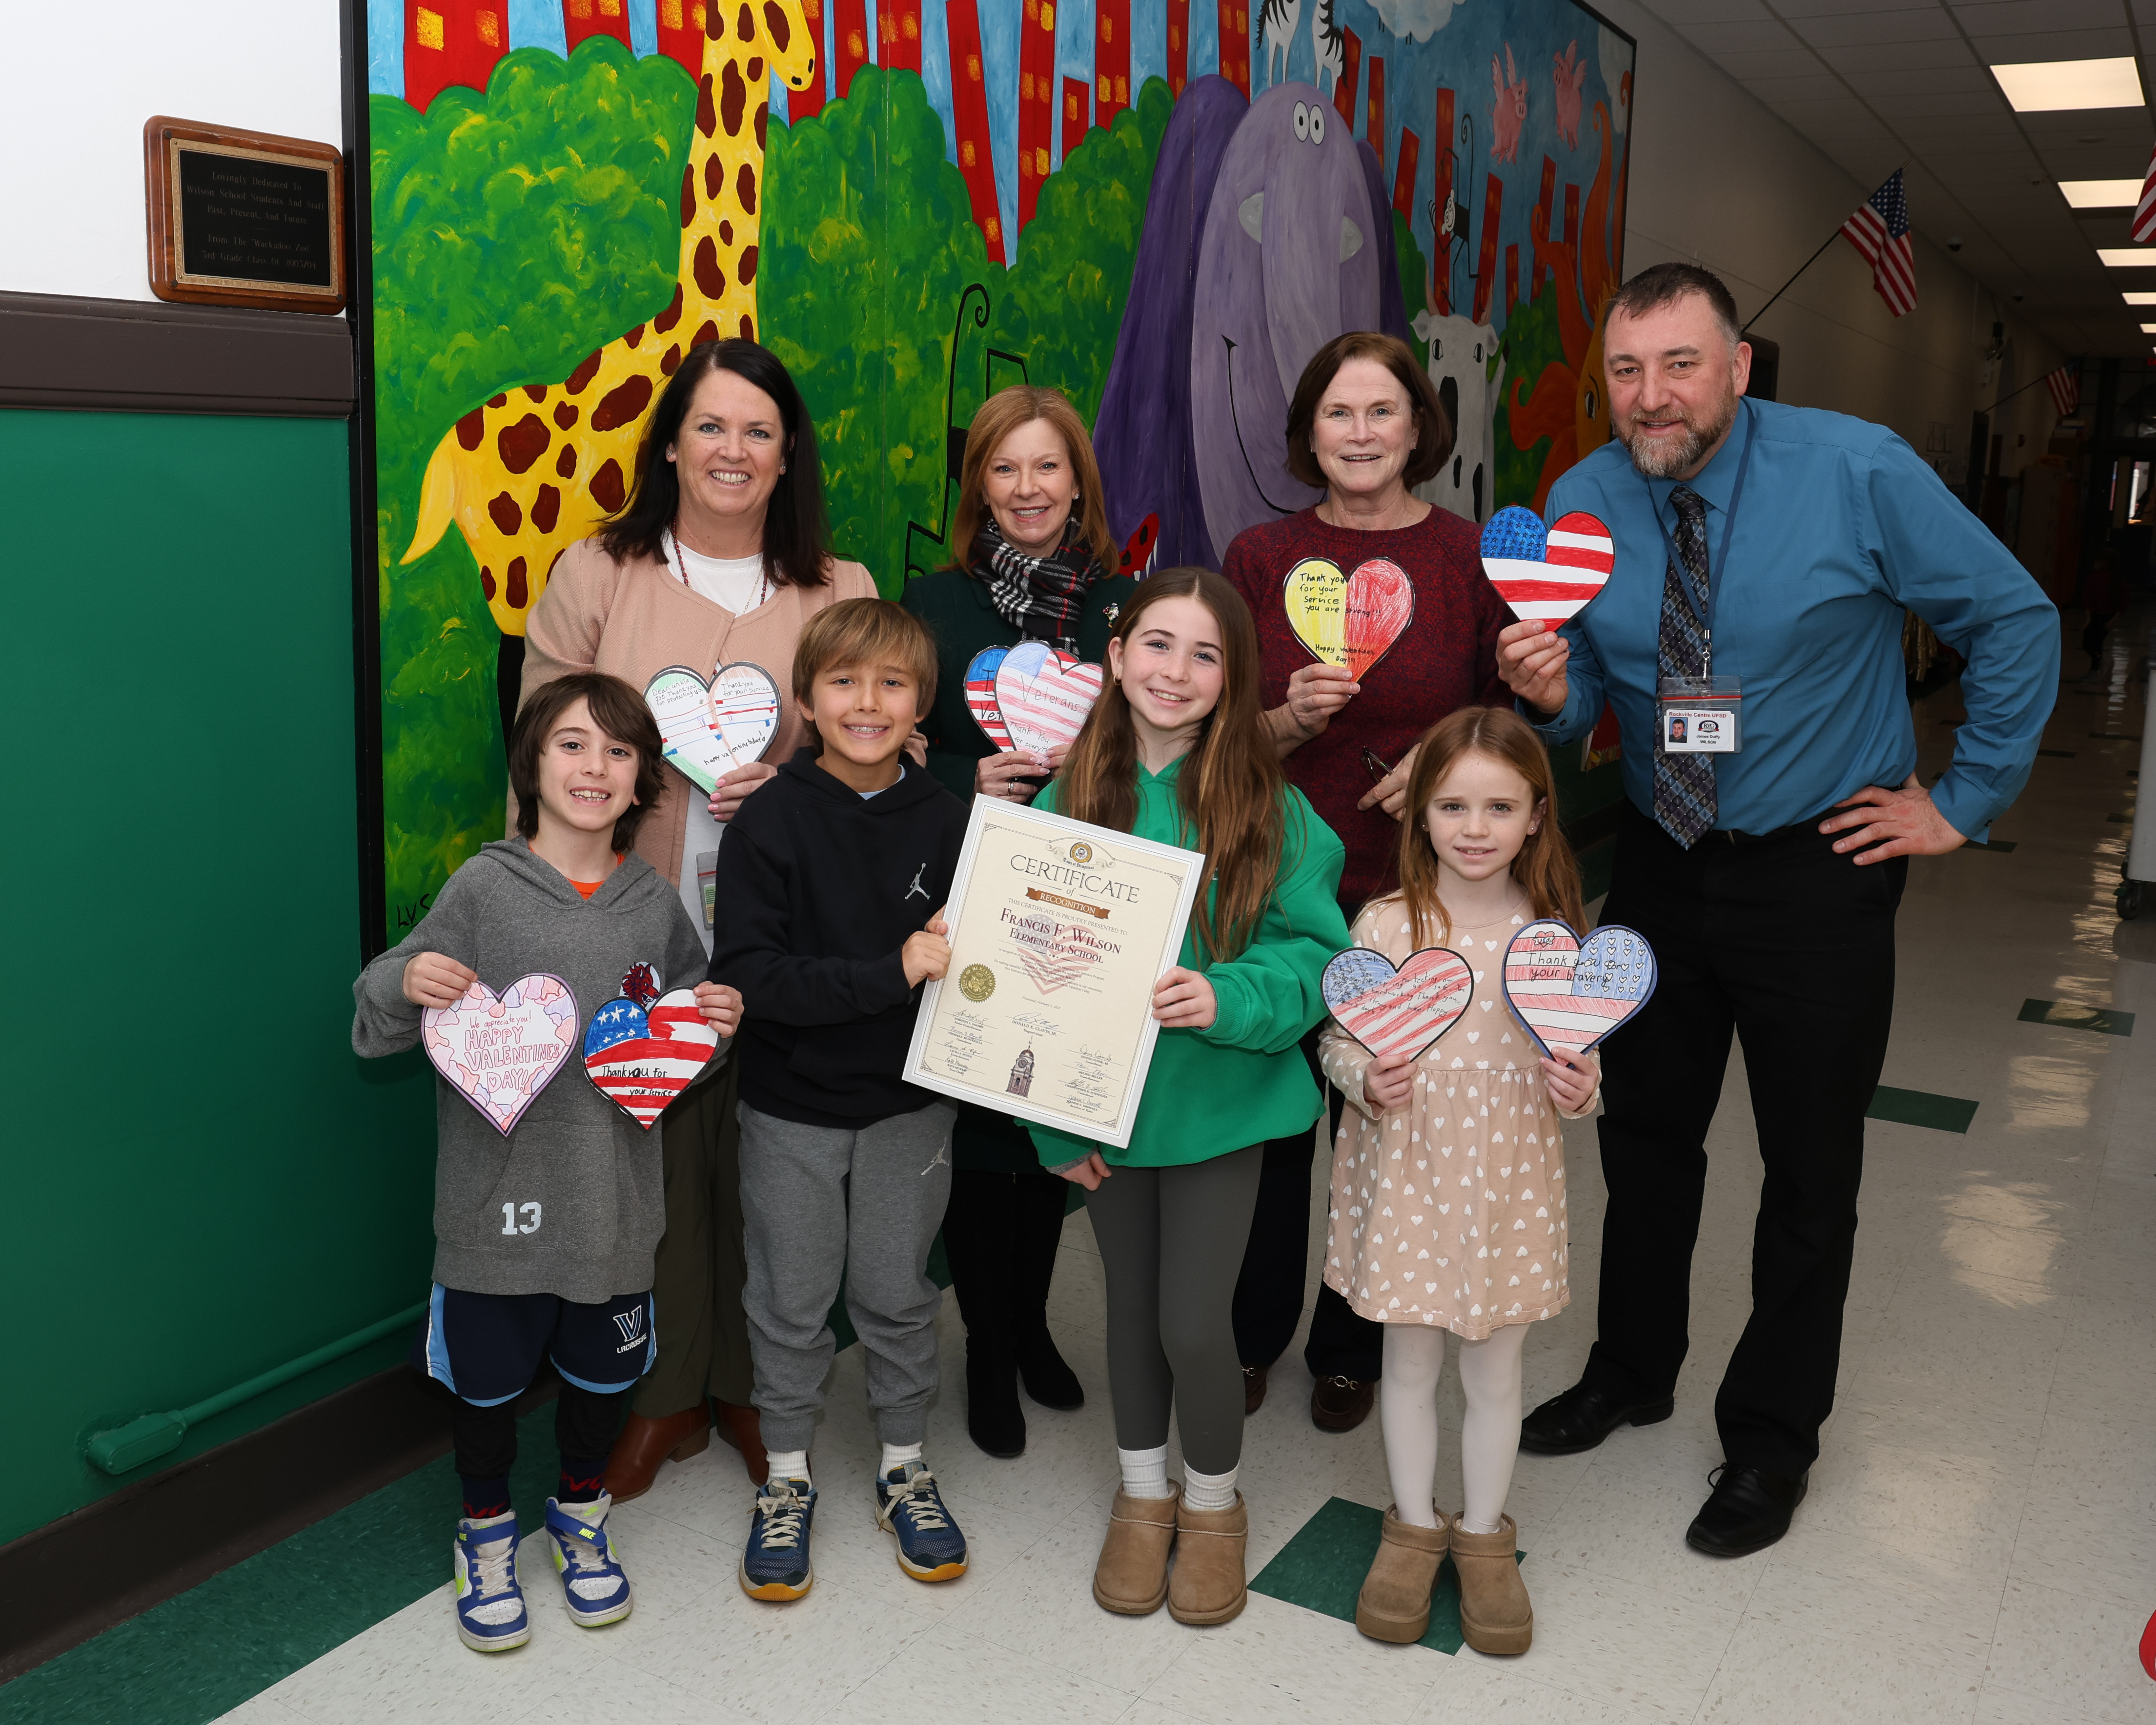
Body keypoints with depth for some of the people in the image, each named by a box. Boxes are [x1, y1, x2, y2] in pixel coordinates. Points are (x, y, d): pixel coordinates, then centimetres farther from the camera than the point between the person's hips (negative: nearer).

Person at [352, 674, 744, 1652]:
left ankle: (580, 1514, 45)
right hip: (497, 1194, -2)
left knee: (602, 1370, 18)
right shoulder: (482, 889, -11)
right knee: (487, 1375, 14)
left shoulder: (656, 904, 0)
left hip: (616, 1195, 3)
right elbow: (379, 1029, -7)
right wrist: (405, 982, -27)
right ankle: (486, 1532, 40)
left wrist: (719, 1028, -7)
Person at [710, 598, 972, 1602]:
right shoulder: (772, 822, -13)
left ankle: (904, 1469, 33)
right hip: (792, 1109, -2)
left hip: (909, 1102, 2)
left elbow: (973, 950, 7)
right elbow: (745, 971, -21)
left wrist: (952, 953, -16)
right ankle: (787, 1481, 31)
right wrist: (889, 973, -28)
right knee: (792, 1302, 12)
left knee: (898, 1293, 14)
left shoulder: (942, 819, -4)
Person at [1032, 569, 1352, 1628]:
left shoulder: (1269, 810, -10)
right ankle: (1144, 1496, 40)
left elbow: (1315, 953, -9)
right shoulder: (1067, 803, -4)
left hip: (1220, 1104, -2)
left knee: (1194, 1319, 0)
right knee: (1131, 1305, 16)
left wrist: (1226, 999, -27)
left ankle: (1213, 1503, 29)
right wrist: (1053, 1117, -4)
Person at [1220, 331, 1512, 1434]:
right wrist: (1293, 720, -15)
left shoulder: (1474, 557, 0)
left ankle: (1350, 1351, 32)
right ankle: (1249, 1335, 32)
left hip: (1415, 890, 0)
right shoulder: (1261, 557, 2)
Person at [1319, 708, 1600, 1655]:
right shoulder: (1384, 925, -10)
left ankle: (1484, 1534, 35)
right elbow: (1338, 1038, -1)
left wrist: (1579, 1091, -17)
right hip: (1406, 1174, 0)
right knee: (1410, 1364, 15)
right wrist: (1367, 1080, -20)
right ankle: (1415, 1526, 36)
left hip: (1508, 1181, 1)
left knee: (1495, 1371, 14)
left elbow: (1574, 1061, 4)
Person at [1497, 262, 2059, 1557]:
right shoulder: (1583, 504, -5)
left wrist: (1964, 801, -7)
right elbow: (1587, 699, -1)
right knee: (1645, 1137, 16)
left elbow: (2016, 622, -7)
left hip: (1819, 873, -3)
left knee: (1811, 1170, 8)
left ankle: (1772, 1439, 27)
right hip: (1661, 862, 4)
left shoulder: (1856, 471, -16)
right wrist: (1550, 695, -24)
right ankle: (1632, 1374, 38)